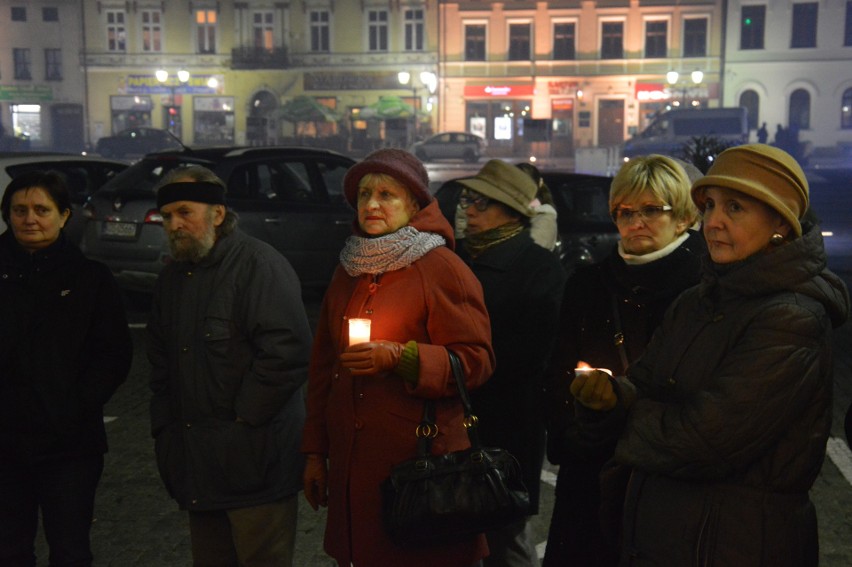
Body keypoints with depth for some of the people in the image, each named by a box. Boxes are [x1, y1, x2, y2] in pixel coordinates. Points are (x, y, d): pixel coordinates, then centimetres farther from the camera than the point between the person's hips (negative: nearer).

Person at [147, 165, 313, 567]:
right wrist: (165, 432, 16)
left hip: (255, 464, -8)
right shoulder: (172, 280, 16)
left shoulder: (257, 264, -10)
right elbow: (162, 368, 25)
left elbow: (288, 352, -21)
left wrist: (244, 417, -16)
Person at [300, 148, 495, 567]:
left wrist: (400, 358, -23)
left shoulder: (441, 268, -6)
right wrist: (315, 452, 17)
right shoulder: (348, 273, 14)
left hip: (421, 462, -6)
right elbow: (323, 367, 18)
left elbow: (476, 361, -10)